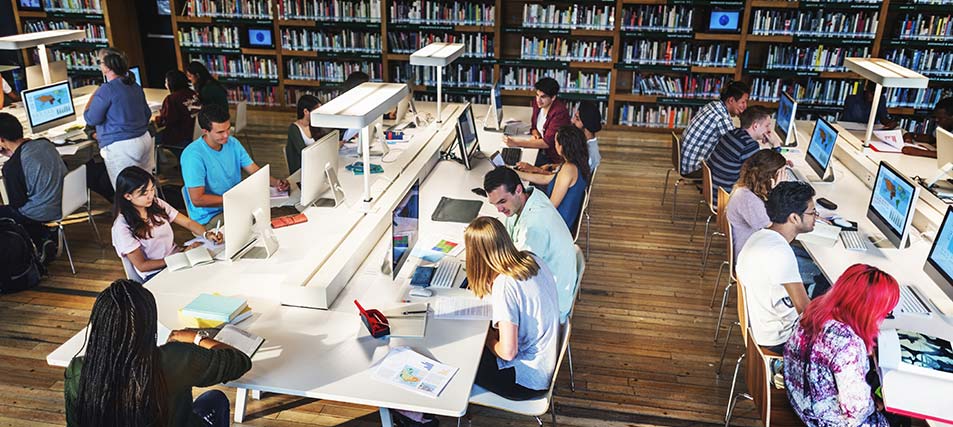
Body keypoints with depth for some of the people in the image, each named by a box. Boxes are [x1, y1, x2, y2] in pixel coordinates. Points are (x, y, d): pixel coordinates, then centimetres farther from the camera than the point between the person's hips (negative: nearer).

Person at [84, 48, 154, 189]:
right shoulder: (135, 86, 12)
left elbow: (91, 119, -8)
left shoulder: (106, 90, -12)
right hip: (145, 139, 8)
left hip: (121, 146, -8)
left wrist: (91, 99, 7)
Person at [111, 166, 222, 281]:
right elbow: (142, 266, -11)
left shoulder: (157, 204, 4)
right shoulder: (123, 226, -12)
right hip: (155, 274, -6)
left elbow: (188, 223, 5)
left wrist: (206, 234, -18)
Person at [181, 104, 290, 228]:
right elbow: (197, 199, -20)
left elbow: (255, 170, 6)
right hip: (209, 217, -7)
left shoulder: (233, 143, 3)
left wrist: (275, 182, -14)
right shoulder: (193, 155, -20)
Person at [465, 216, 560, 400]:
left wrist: (489, 339, -7)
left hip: (527, 381, -8)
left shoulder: (504, 285, -30)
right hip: (546, 363, 8)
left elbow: (508, 352, -27)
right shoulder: (531, 259, -6)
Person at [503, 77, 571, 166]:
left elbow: (547, 143, -27)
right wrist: (535, 134, -8)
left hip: (555, 158, -7)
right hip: (542, 151, 7)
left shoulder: (559, 112, -23)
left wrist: (517, 143, -31)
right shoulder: (537, 102, -1)